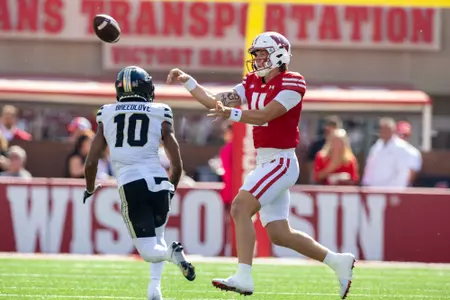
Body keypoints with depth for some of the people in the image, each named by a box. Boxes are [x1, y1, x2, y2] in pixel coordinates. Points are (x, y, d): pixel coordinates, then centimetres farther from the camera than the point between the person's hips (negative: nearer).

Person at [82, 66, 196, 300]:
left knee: (149, 250, 3)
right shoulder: (160, 116, 9)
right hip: (158, 181, 1)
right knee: (156, 238, 23)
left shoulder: (107, 115, 12)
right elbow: (177, 165, 9)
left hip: (130, 186, -1)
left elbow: (91, 162, 11)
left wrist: (89, 189, 30)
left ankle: (173, 253, -29)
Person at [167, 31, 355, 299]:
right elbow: (217, 103, 11)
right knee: (279, 234, 8)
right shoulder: (252, 83, 13)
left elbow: (265, 115, -23)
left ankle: (244, 277, -23)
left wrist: (231, 113, -34)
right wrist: (187, 81, 2)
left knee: (240, 208, -21)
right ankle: (338, 261, 19)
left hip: (281, 161, -9)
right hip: (265, 163, 9)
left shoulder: (291, 83, -11)